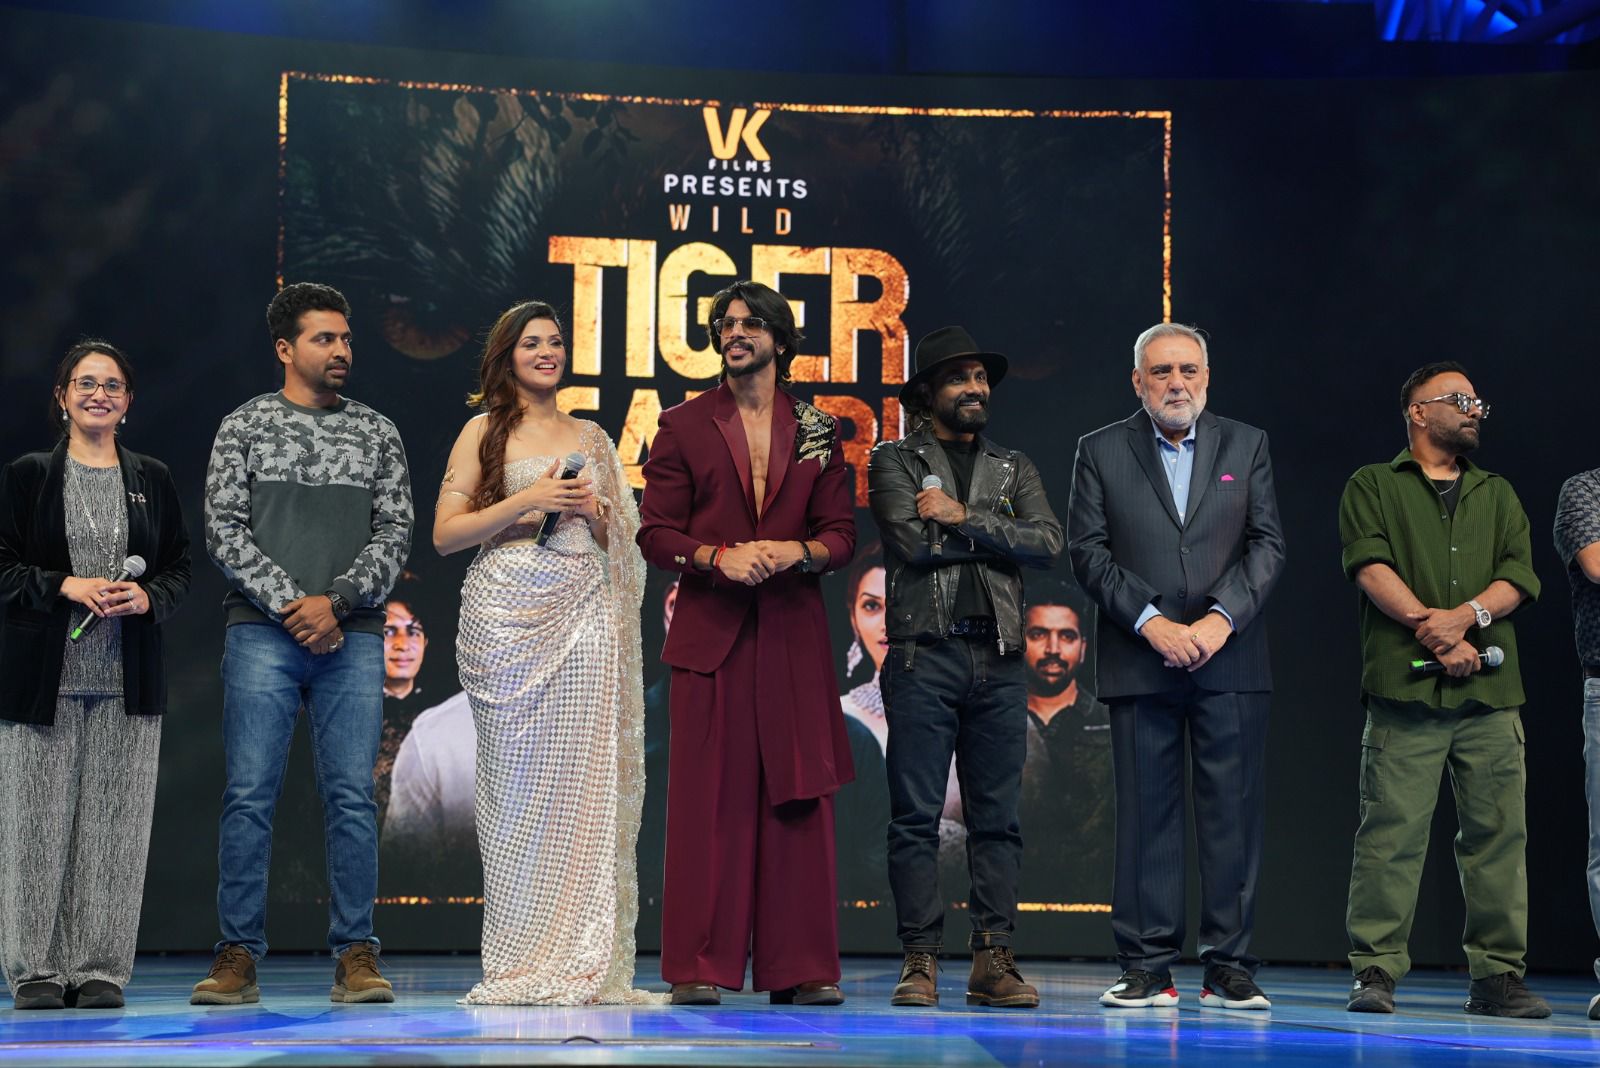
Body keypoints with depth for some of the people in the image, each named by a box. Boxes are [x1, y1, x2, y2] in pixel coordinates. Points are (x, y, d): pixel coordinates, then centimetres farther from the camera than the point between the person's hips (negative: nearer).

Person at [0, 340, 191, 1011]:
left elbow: (180, 571, 12)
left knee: (115, 821, 1)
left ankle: (100, 968, 8)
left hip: (127, 682, 2)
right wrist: (66, 587, -14)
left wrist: (148, 597, -8)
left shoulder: (153, 482, 12)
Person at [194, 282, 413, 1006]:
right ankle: (239, 957, 2)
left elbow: (395, 534, 6)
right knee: (249, 796, -4)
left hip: (352, 637, 2)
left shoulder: (376, 433, 13)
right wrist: (290, 606, -9)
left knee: (352, 797, -1)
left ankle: (355, 955, 4)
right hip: (262, 634, -2)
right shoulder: (244, 427, 7)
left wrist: (335, 601, -8)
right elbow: (224, 531, 0)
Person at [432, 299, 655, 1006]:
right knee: (518, 786, -5)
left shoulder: (591, 439, 18)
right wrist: (527, 502, -10)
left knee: (583, 781, -4)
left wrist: (593, 509, 1)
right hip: (508, 615, -3)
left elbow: (620, 540, 22)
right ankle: (520, 964, -1)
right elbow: (445, 533, 0)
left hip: (584, 616, 3)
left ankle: (583, 961, -1)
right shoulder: (485, 431, 8)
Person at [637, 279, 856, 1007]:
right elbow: (656, 533, 2)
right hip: (710, 632, -1)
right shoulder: (683, 427, 7)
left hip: (794, 634, 2)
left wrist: (795, 552, -11)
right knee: (707, 797, -4)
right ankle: (698, 968, 1)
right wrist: (720, 556, -15)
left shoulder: (817, 431, 12)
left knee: (798, 796, 1)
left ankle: (800, 968, 6)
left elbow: (840, 533, 9)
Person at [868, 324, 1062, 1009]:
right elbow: (915, 541, -10)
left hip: (999, 660, 3)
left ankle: (993, 962, 5)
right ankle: (920, 960, 0)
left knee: (997, 818, 2)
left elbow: (1047, 542, 1)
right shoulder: (894, 462, 8)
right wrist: (995, 534, -1)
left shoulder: (1012, 468, 18)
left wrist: (963, 518, -7)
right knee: (915, 817, -4)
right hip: (924, 655, -3)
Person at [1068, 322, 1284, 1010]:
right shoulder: (1101, 452, 9)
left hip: (1230, 660, 1)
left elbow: (1266, 545, 4)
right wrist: (1150, 622, -11)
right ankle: (1147, 967, 6)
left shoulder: (1246, 446, 12)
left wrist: (1221, 618, -10)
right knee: (1145, 813, 1)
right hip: (1139, 662, -1)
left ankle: (1229, 967, 6)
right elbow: (1088, 550, 0)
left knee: (1234, 812, 0)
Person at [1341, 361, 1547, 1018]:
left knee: (1498, 834, 1)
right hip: (1405, 690, -4)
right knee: (1392, 830, -8)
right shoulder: (1373, 486, 11)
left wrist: (1465, 616, -9)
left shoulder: (1497, 495, 23)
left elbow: (1519, 575, 9)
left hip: (1491, 693, 4)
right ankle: (1375, 971, -4)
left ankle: (1498, 976, 6)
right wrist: (1431, 629, -13)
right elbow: (1370, 567, -4)